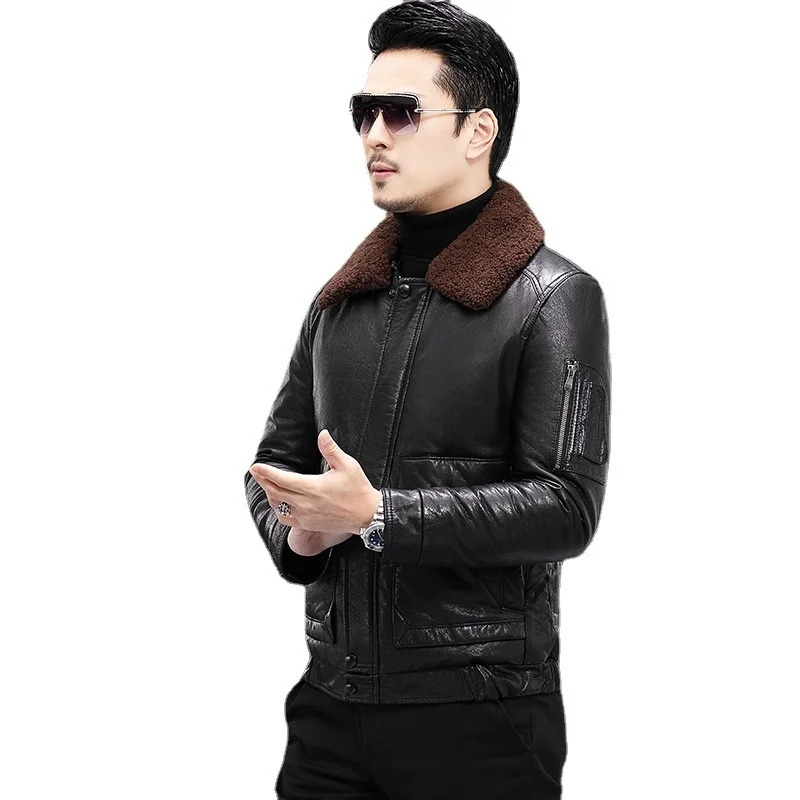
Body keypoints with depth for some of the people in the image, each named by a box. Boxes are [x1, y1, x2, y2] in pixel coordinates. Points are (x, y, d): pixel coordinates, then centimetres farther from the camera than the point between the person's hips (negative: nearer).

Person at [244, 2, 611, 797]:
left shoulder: (554, 298, -7)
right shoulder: (340, 299, 11)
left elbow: (568, 506, -15)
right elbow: (275, 459, 16)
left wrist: (377, 517, -21)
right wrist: (295, 531, -6)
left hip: (479, 711, -5)